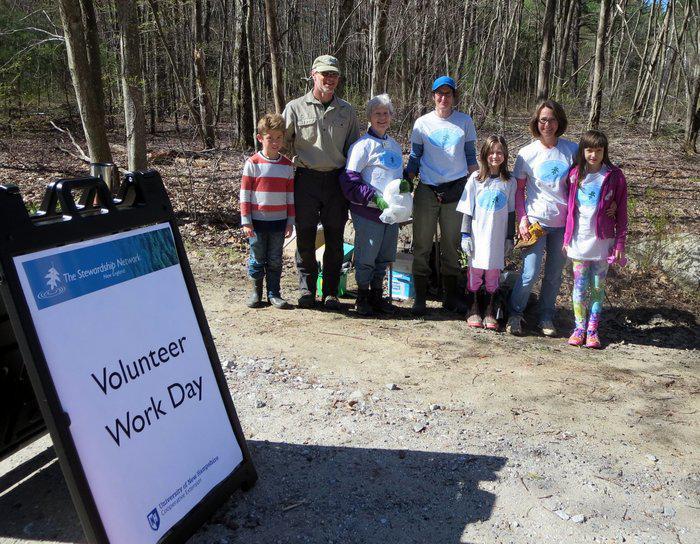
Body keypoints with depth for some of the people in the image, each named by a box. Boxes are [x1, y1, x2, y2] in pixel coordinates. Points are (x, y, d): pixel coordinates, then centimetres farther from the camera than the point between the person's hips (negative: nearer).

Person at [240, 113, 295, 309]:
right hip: (257, 221, -2)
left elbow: (291, 196, 8)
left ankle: (274, 293, 19)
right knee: (257, 259, 8)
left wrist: (290, 222, 5)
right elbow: (245, 194, -3)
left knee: (275, 261, 8)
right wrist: (246, 221, -7)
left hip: (279, 221, 2)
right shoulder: (253, 163, -4)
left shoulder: (287, 165, 5)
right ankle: (255, 292, 21)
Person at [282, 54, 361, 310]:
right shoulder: (296, 108, 3)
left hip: (336, 181, 2)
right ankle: (306, 289, 17)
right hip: (306, 181, -2)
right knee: (305, 237, 2)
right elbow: (282, 143, 9)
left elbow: (354, 148, 16)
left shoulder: (347, 111, 11)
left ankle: (331, 292, 15)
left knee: (335, 239, 5)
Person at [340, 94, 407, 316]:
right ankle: (362, 298, 17)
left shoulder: (394, 145, 14)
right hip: (368, 213, -6)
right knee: (366, 258, 2)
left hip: (391, 211, 7)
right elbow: (349, 181, -13)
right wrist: (375, 198, -20)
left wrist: (405, 184, 1)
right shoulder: (363, 145, -9)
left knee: (385, 257, 13)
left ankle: (377, 296, 27)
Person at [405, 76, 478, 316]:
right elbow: (414, 158, 9)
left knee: (452, 244, 7)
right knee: (422, 245, 0)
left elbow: (471, 157, 12)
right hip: (427, 190, 0)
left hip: (456, 190, 0)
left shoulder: (465, 121, 7)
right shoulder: (422, 123, 5)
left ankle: (450, 295, 17)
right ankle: (420, 296, 8)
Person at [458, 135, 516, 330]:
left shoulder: (510, 182, 3)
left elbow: (511, 213, 8)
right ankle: (473, 309, 20)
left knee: (493, 273, 5)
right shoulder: (475, 179, -1)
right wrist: (465, 235, -3)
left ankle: (490, 311, 20)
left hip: (498, 238, 1)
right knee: (475, 271, 5)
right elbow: (467, 210, 1)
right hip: (478, 236, -1)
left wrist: (510, 238, 7)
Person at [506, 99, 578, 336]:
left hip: (563, 222, 2)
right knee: (530, 273, -7)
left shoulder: (572, 150, 0)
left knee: (554, 274, 11)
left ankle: (546, 317, 26)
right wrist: (522, 219, -7)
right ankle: (514, 314, 14)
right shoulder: (527, 153, -4)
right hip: (536, 220, -2)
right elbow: (518, 189, 1)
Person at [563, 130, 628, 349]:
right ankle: (579, 327, 16)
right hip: (579, 240, 2)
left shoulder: (615, 176, -4)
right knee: (580, 286, 5)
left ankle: (592, 329, 17)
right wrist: (567, 238, 6)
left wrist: (620, 243, -5)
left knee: (598, 286, 7)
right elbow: (569, 208, 8)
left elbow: (621, 213, -2)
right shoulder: (575, 174, 3)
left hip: (603, 241, -1)